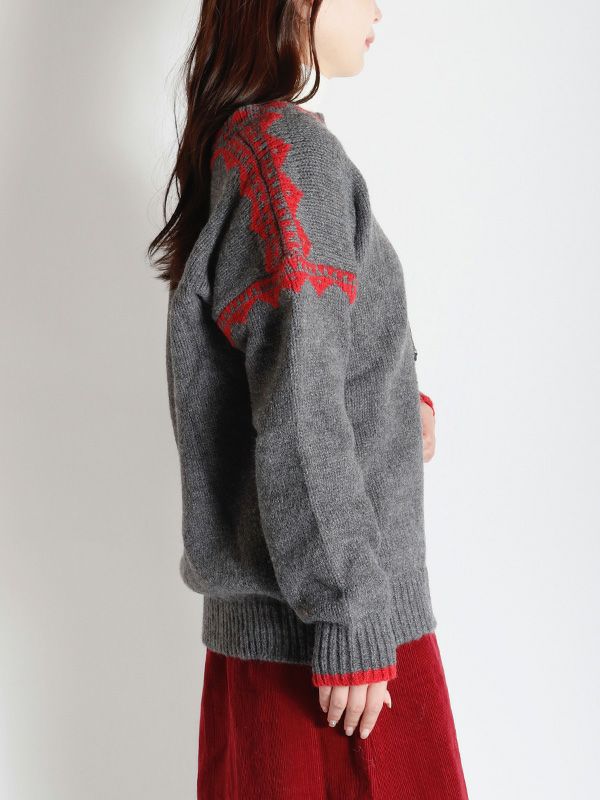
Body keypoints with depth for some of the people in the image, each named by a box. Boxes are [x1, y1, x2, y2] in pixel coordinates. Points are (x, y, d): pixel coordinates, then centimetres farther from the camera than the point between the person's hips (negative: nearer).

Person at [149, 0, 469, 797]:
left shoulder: (240, 146, 11)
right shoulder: (291, 151, -17)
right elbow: (298, 417, -22)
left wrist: (402, 403, 4)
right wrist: (350, 625, -19)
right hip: (316, 619, -9)